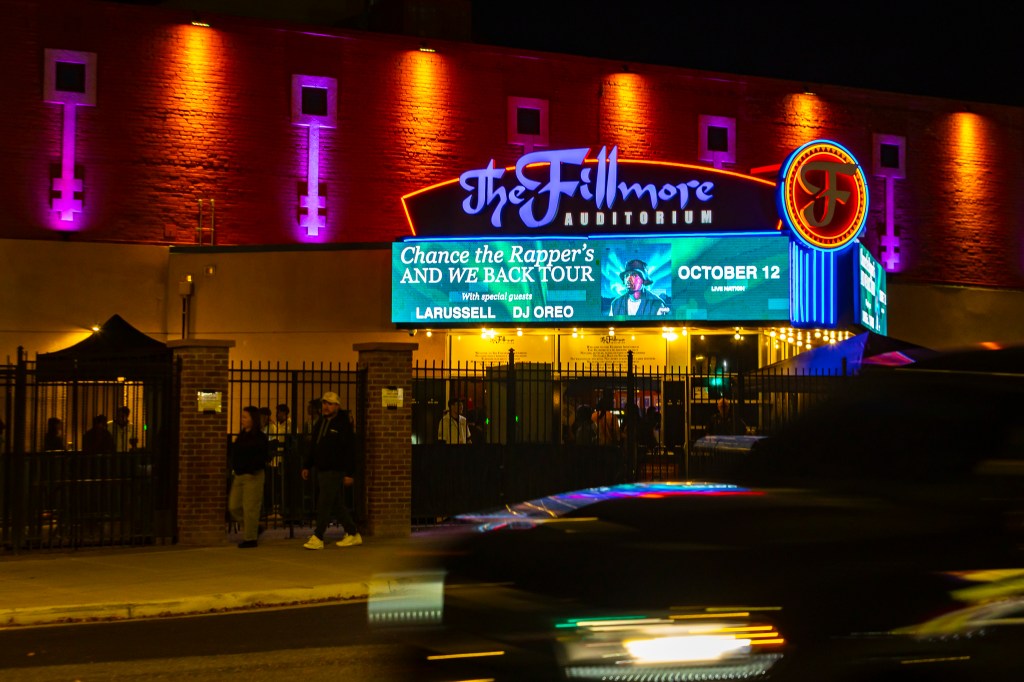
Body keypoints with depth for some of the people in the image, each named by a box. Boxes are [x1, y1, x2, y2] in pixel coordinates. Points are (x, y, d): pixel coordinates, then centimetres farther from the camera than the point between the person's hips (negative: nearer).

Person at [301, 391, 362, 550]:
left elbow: (350, 450, -11)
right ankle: (353, 534, 20)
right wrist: (307, 466, 16)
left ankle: (318, 538, -9)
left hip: (335, 471, -8)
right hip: (322, 470, 8)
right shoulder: (320, 423, 14)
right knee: (338, 504, 12)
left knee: (324, 504, -10)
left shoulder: (344, 424, -8)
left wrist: (349, 473, -15)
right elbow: (313, 446, 21)